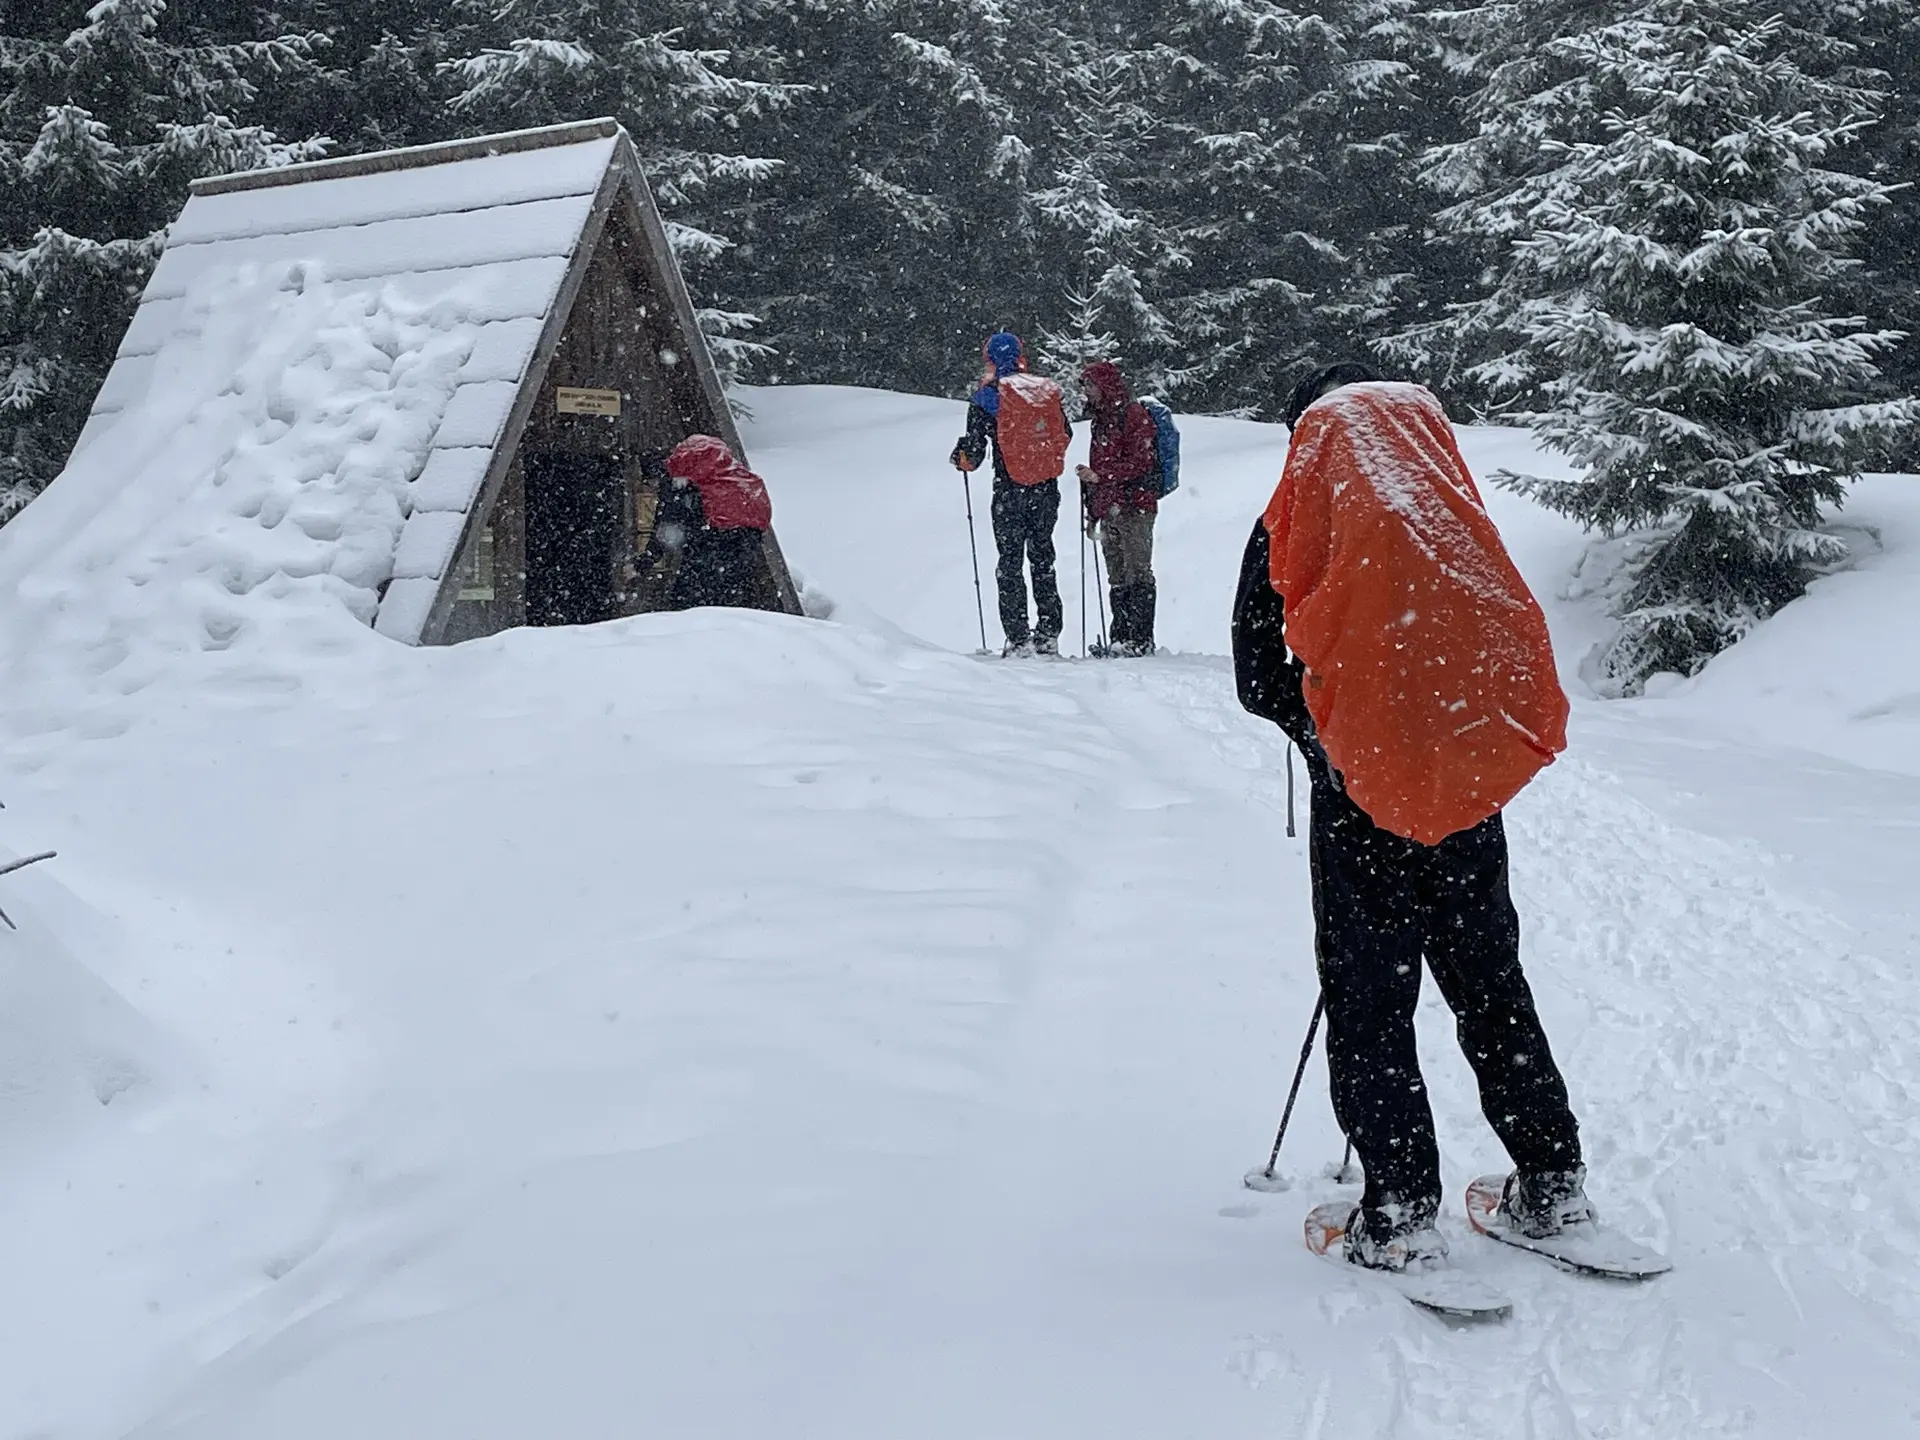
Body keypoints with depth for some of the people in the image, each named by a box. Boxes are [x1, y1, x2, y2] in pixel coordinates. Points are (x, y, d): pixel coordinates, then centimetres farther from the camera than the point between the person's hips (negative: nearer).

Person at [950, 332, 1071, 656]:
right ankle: (1048, 634, 16)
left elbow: (973, 449, -8)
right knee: (1042, 558, 16)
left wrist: (961, 459, 13)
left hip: (1010, 489, -4)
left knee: (1010, 562, 5)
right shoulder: (1049, 390, 5)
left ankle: (1018, 638, 1)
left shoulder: (988, 395, -7)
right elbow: (1065, 436, 14)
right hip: (1048, 489, 4)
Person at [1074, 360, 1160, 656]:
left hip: (1134, 507, -8)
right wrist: (1092, 512, 20)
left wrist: (1099, 475, -18)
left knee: (1138, 573, -9)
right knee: (1117, 578, 8)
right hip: (1109, 510, 8)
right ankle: (1120, 637, 11)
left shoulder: (1134, 415, -5)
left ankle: (1141, 639, -10)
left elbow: (1139, 463, -13)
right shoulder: (1101, 419, 20)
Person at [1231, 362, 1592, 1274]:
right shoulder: (1465, 531, 4)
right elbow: (1518, 658, 9)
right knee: (1492, 988, 18)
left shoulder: (1295, 535, -6)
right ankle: (1552, 1183, 25)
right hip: (1467, 799, 4)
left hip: (1361, 805, -4)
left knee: (1370, 1004, 7)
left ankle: (1400, 1215, 8)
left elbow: (1260, 682, -4)